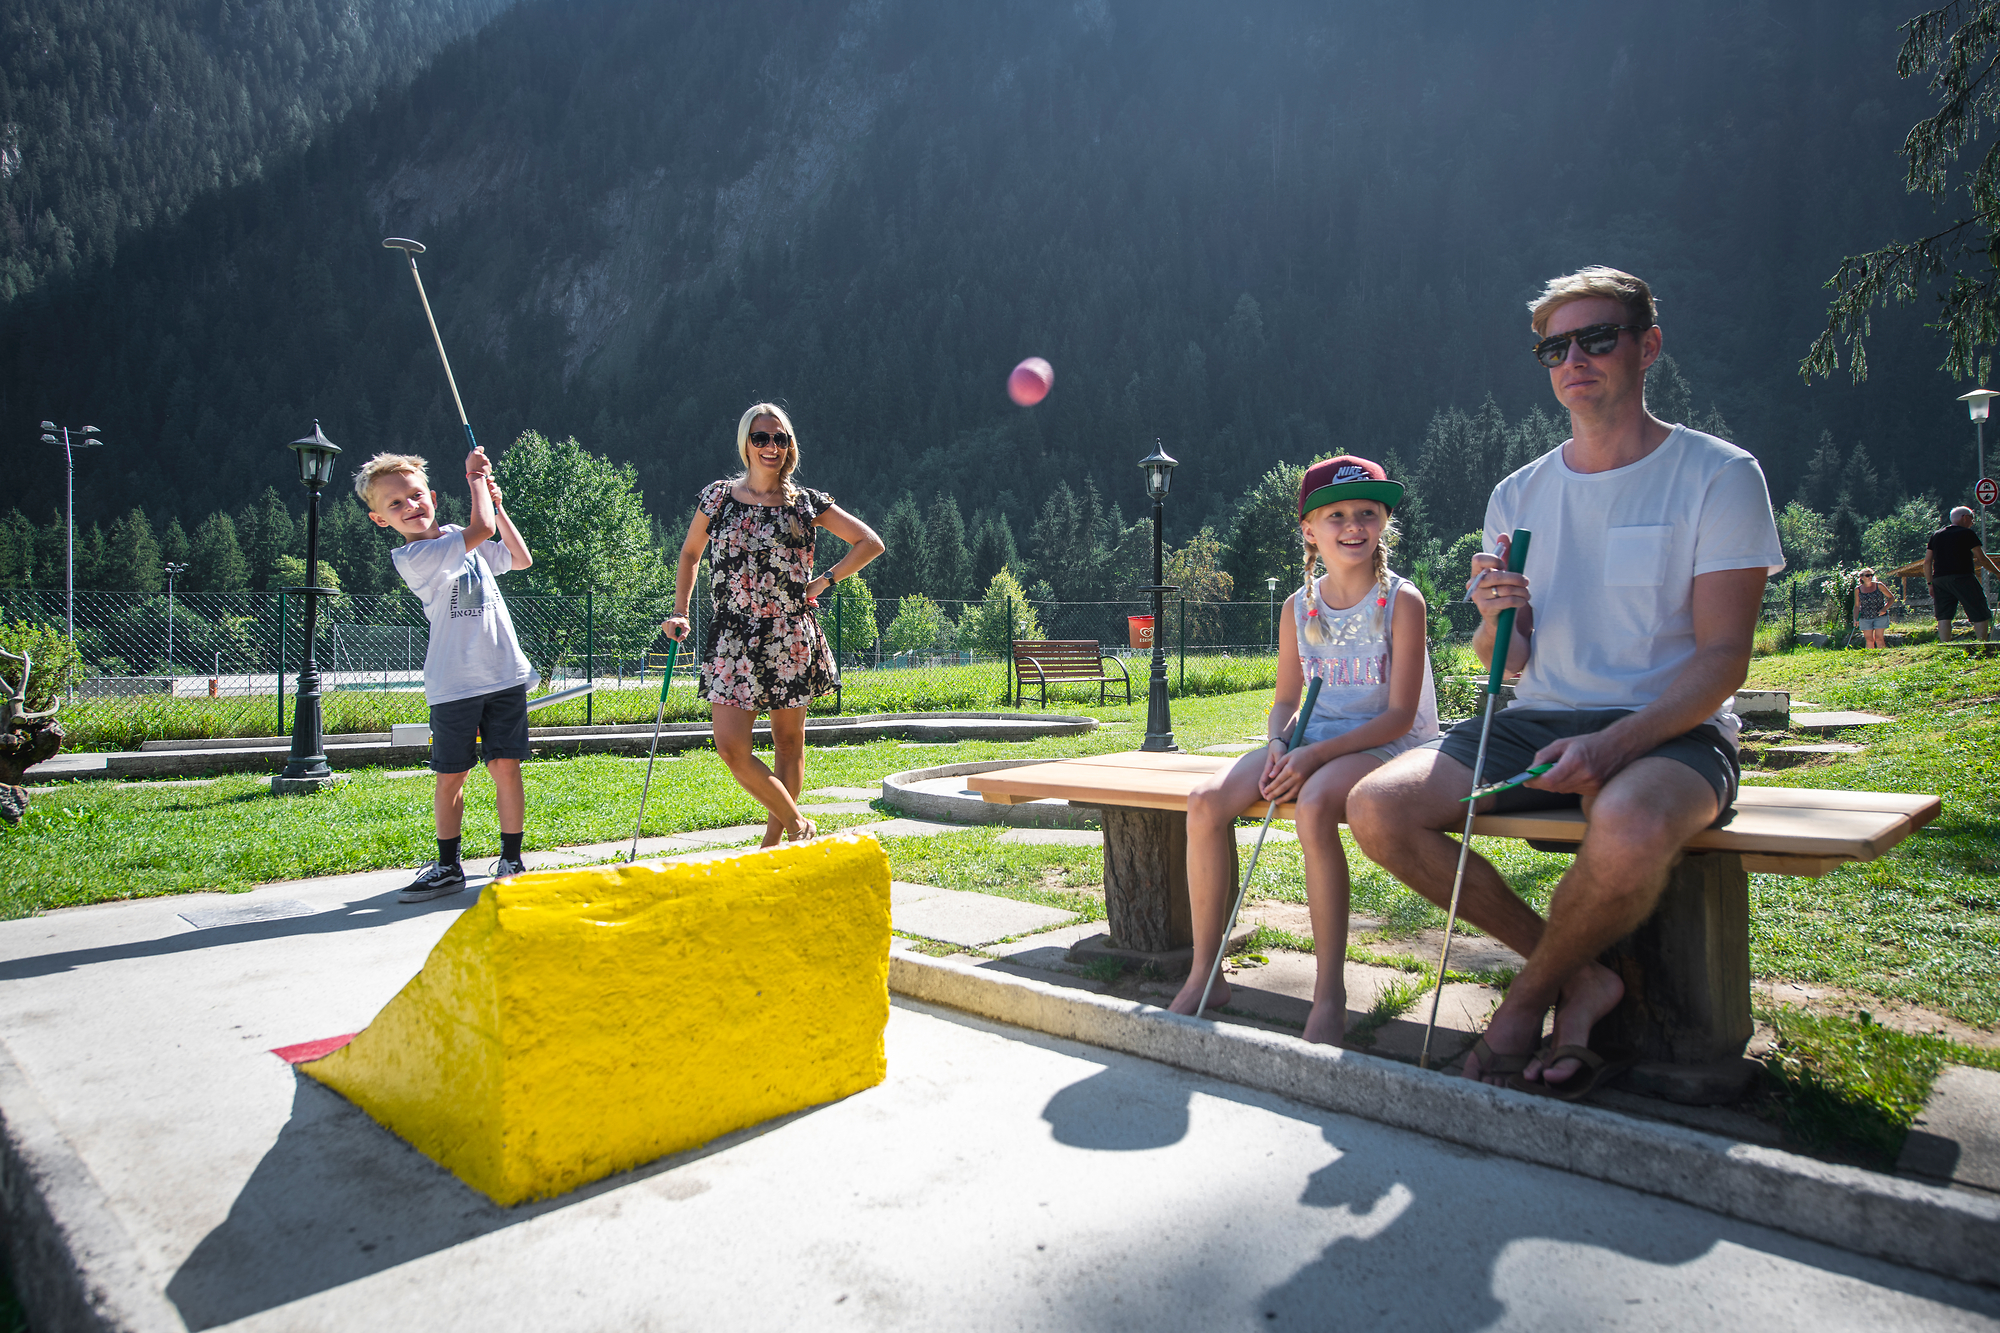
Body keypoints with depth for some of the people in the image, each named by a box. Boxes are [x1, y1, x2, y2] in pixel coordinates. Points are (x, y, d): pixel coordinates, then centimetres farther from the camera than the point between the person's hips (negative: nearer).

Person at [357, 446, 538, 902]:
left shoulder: (458, 538, 13)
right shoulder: (411, 557, -10)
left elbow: (521, 559, 21)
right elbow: (482, 530, -19)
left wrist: (495, 504, 14)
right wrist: (476, 477, -4)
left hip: (504, 675, 4)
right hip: (452, 684, -4)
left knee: (506, 767, 2)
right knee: (450, 776, 5)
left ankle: (511, 862, 12)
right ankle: (448, 868, 20)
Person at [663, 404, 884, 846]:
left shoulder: (806, 503, 2)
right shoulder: (718, 497, 6)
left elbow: (870, 543, 7)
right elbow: (689, 554, 19)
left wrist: (824, 581, -1)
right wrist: (680, 612, 8)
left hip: (791, 639, 0)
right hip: (732, 639, 1)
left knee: (788, 743, 7)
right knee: (731, 747, -10)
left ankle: (772, 844, 22)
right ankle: (797, 823, 9)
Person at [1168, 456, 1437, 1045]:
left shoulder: (1401, 601, -7)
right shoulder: (1299, 608, 8)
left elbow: (1399, 716, -12)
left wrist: (1315, 755, -22)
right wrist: (1279, 745, -10)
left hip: (1384, 746, -5)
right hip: (1312, 742, 5)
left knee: (1314, 805, -38)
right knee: (1206, 800, -20)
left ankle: (1329, 994, -26)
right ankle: (1204, 975, -9)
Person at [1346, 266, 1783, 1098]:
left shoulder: (1717, 475, -1)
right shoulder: (1518, 496, 11)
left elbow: (1722, 657, -9)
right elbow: (1507, 662, 12)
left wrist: (1613, 746, -25)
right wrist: (1495, 621, -13)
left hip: (1670, 730, -4)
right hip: (1538, 721, 5)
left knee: (1630, 826, -40)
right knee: (1375, 809, -19)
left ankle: (1529, 998, -7)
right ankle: (1578, 976, -2)